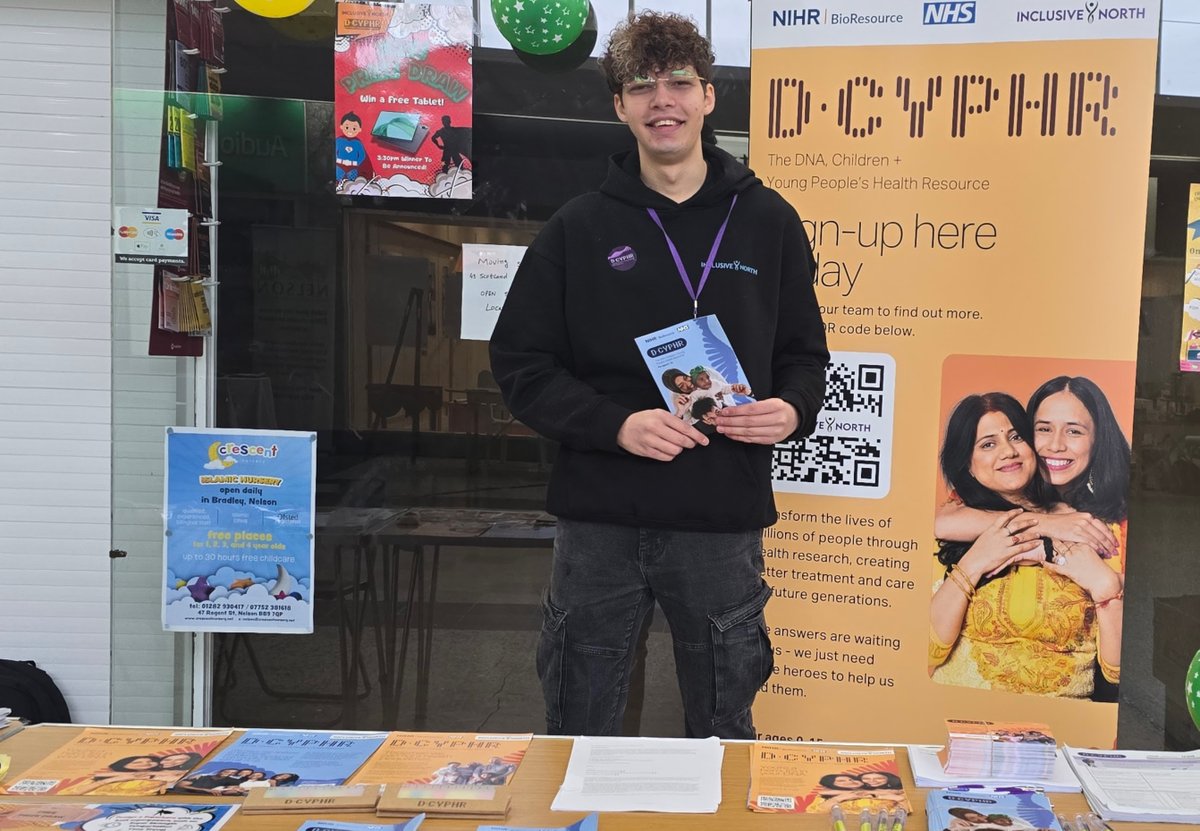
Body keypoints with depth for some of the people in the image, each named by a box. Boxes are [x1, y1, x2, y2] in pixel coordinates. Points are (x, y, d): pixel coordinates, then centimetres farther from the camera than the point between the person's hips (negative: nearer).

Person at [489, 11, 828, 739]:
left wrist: (793, 410, -10)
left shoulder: (768, 222, 6)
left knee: (724, 735, 15)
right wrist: (615, 425, -16)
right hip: (600, 520, 0)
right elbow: (520, 361, 0)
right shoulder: (581, 229, 2)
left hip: (725, 522, 1)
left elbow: (805, 352, 13)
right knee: (579, 734, 13)